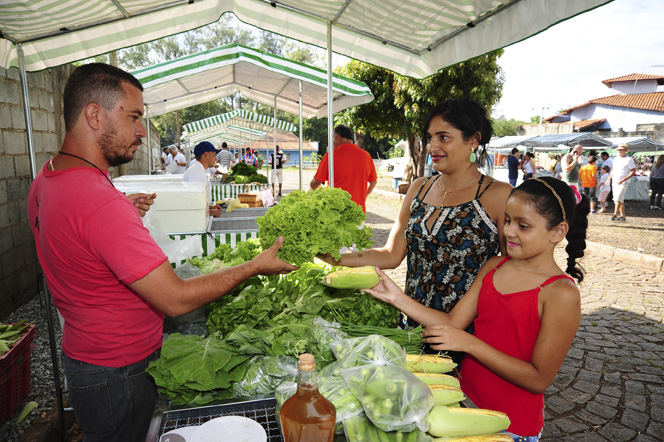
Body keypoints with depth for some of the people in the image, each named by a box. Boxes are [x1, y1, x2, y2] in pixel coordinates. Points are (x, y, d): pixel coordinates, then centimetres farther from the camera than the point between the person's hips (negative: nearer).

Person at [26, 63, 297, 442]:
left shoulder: (46, 179, 0)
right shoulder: (101, 203, -33)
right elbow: (176, 300, -32)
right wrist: (256, 266, -23)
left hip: (82, 351, 9)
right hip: (118, 374, -9)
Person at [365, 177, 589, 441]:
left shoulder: (562, 294, -19)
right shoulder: (493, 267, 1)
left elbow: (539, 379, -19)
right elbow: (454, 322, -1)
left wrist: (468, 343, -24)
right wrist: (397, 298, -10)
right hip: (465, 395, 5)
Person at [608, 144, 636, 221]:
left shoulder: (629, 159, -6)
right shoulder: (615, 159, 13)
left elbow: (633, 171, -9)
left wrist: (623, 180, -19)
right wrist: (609, 178, 12)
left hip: (624, 183, -6)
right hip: (614, 182, 6)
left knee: (618, 198, -18)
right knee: (620, 199, 10)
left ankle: (615, 214, -20)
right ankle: (623, 215, 16)